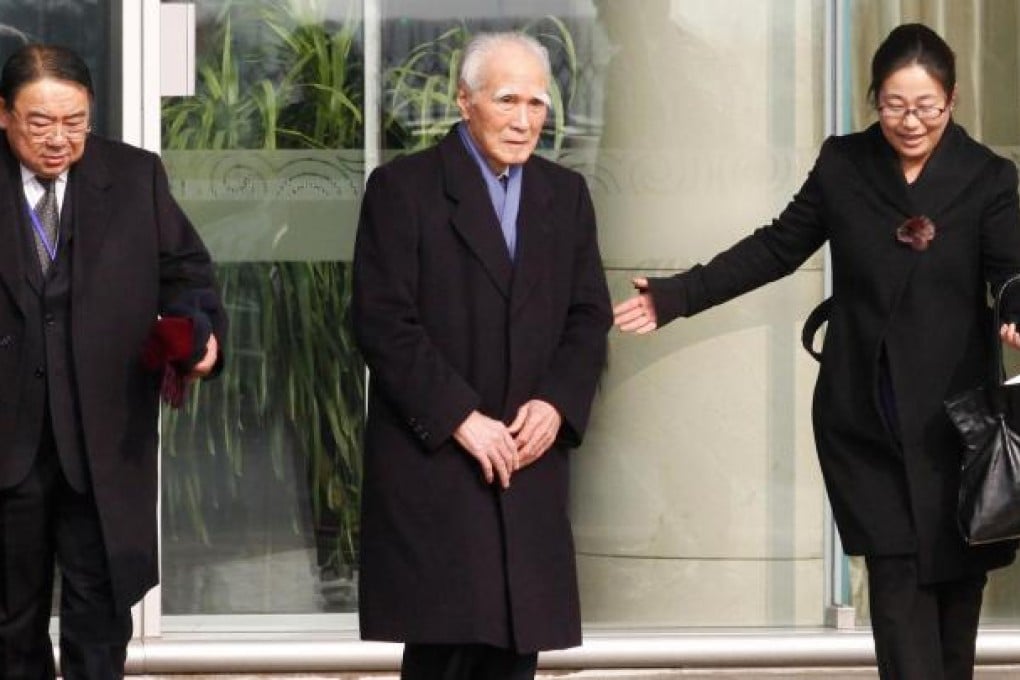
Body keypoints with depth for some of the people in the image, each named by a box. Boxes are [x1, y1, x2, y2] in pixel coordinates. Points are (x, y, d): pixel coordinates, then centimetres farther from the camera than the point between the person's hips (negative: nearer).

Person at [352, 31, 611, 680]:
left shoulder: (565, 194, 14)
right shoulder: (403, 187, -2)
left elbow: (589, 319, 13)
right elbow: (383, 322, -8)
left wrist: (555, 405, -5)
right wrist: (461, 419, -14)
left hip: (530, 461, 5)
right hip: (433, 461, -5)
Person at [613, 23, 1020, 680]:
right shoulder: (843, 164, 3)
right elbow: (776, 248, 10)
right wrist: (677, 296, 4)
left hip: (951, 418, -1)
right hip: (864, 418, 1)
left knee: (954, 576, 10)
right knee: (896, 578, -7)